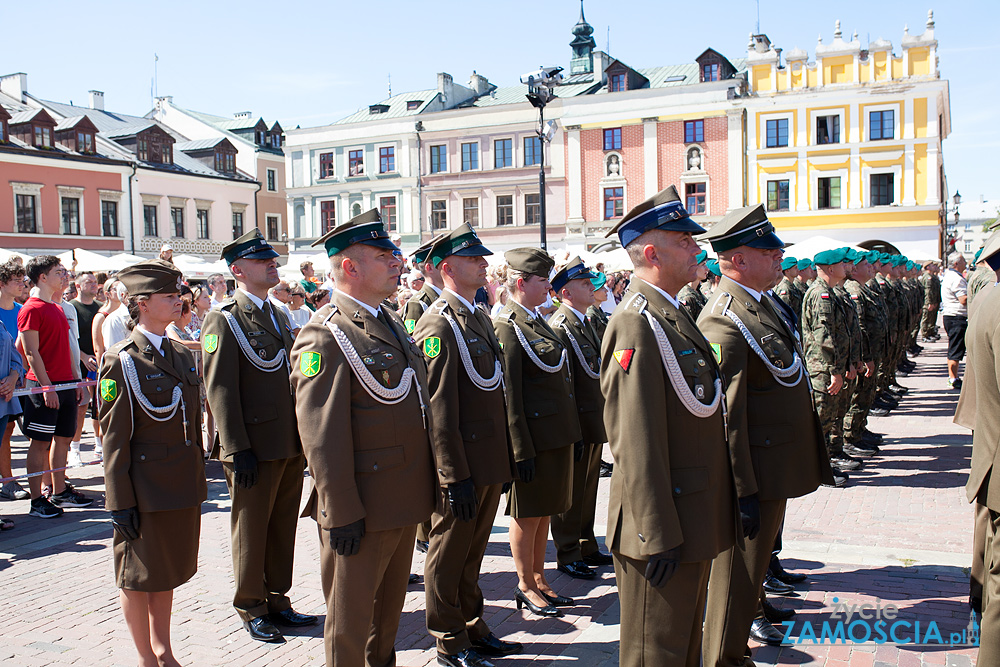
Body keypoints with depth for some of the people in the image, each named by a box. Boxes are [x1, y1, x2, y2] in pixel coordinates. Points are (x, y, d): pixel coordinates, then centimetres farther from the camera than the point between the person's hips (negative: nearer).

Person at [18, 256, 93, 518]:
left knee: (63, 438, 12)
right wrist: (47, 387, -19)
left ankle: (60, 492, 22)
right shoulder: (31, 309, -10)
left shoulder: (58, 309, 16)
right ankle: (37, 501, 5)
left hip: (65, 384, 8)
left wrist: (76, 381, 17)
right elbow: (32, 352, -14)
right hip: (44, 386, -8)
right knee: (40, 442, -2)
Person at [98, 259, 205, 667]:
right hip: (144, 486, -7)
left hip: (183, 483, 7)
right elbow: (115, 438, -13)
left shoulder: (182, 356, 9)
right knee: (138, 575, 9)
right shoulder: (121, 362, -12)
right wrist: (120, 503, -14)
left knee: (169, 569, 18)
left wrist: (197, 478, 13)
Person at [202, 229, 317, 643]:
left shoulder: (277, 315, 14)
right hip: (254, 448, -7)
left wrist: (303, 438, 15)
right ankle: (251, 609, 22)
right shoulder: (223, 321, -9)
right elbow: (220, 391, -14)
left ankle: (277, 601, 29)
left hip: (290, 444, 7)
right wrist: (238, 450, -17)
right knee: (251, 529, 7)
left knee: (283, 527, 14)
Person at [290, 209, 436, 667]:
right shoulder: (326, 335, -18)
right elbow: (322, 436, -21)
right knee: (351, 617, 9)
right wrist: (342, 514, -20)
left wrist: (425, 483, 18)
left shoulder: (390, 320, 11)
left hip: (404, 502, 9)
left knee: (390, 604, 24)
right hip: (362, 508, -8)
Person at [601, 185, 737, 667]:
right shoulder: (636, 323, -21)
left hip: (693, 520, 10)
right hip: (665, 527, -10)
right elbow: (636, 443, -25)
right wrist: (657, 535, -23)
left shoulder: (671, 315, 13)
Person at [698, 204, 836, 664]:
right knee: (739, 564, 4)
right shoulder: (724, 321, -25)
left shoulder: (762, 301, 7)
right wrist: (743, 490, -24)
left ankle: (748, 615, 48)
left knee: (759, 551, 27)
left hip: (780, 459, 10)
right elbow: (725, 414, -26)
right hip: (756, 466, -10)